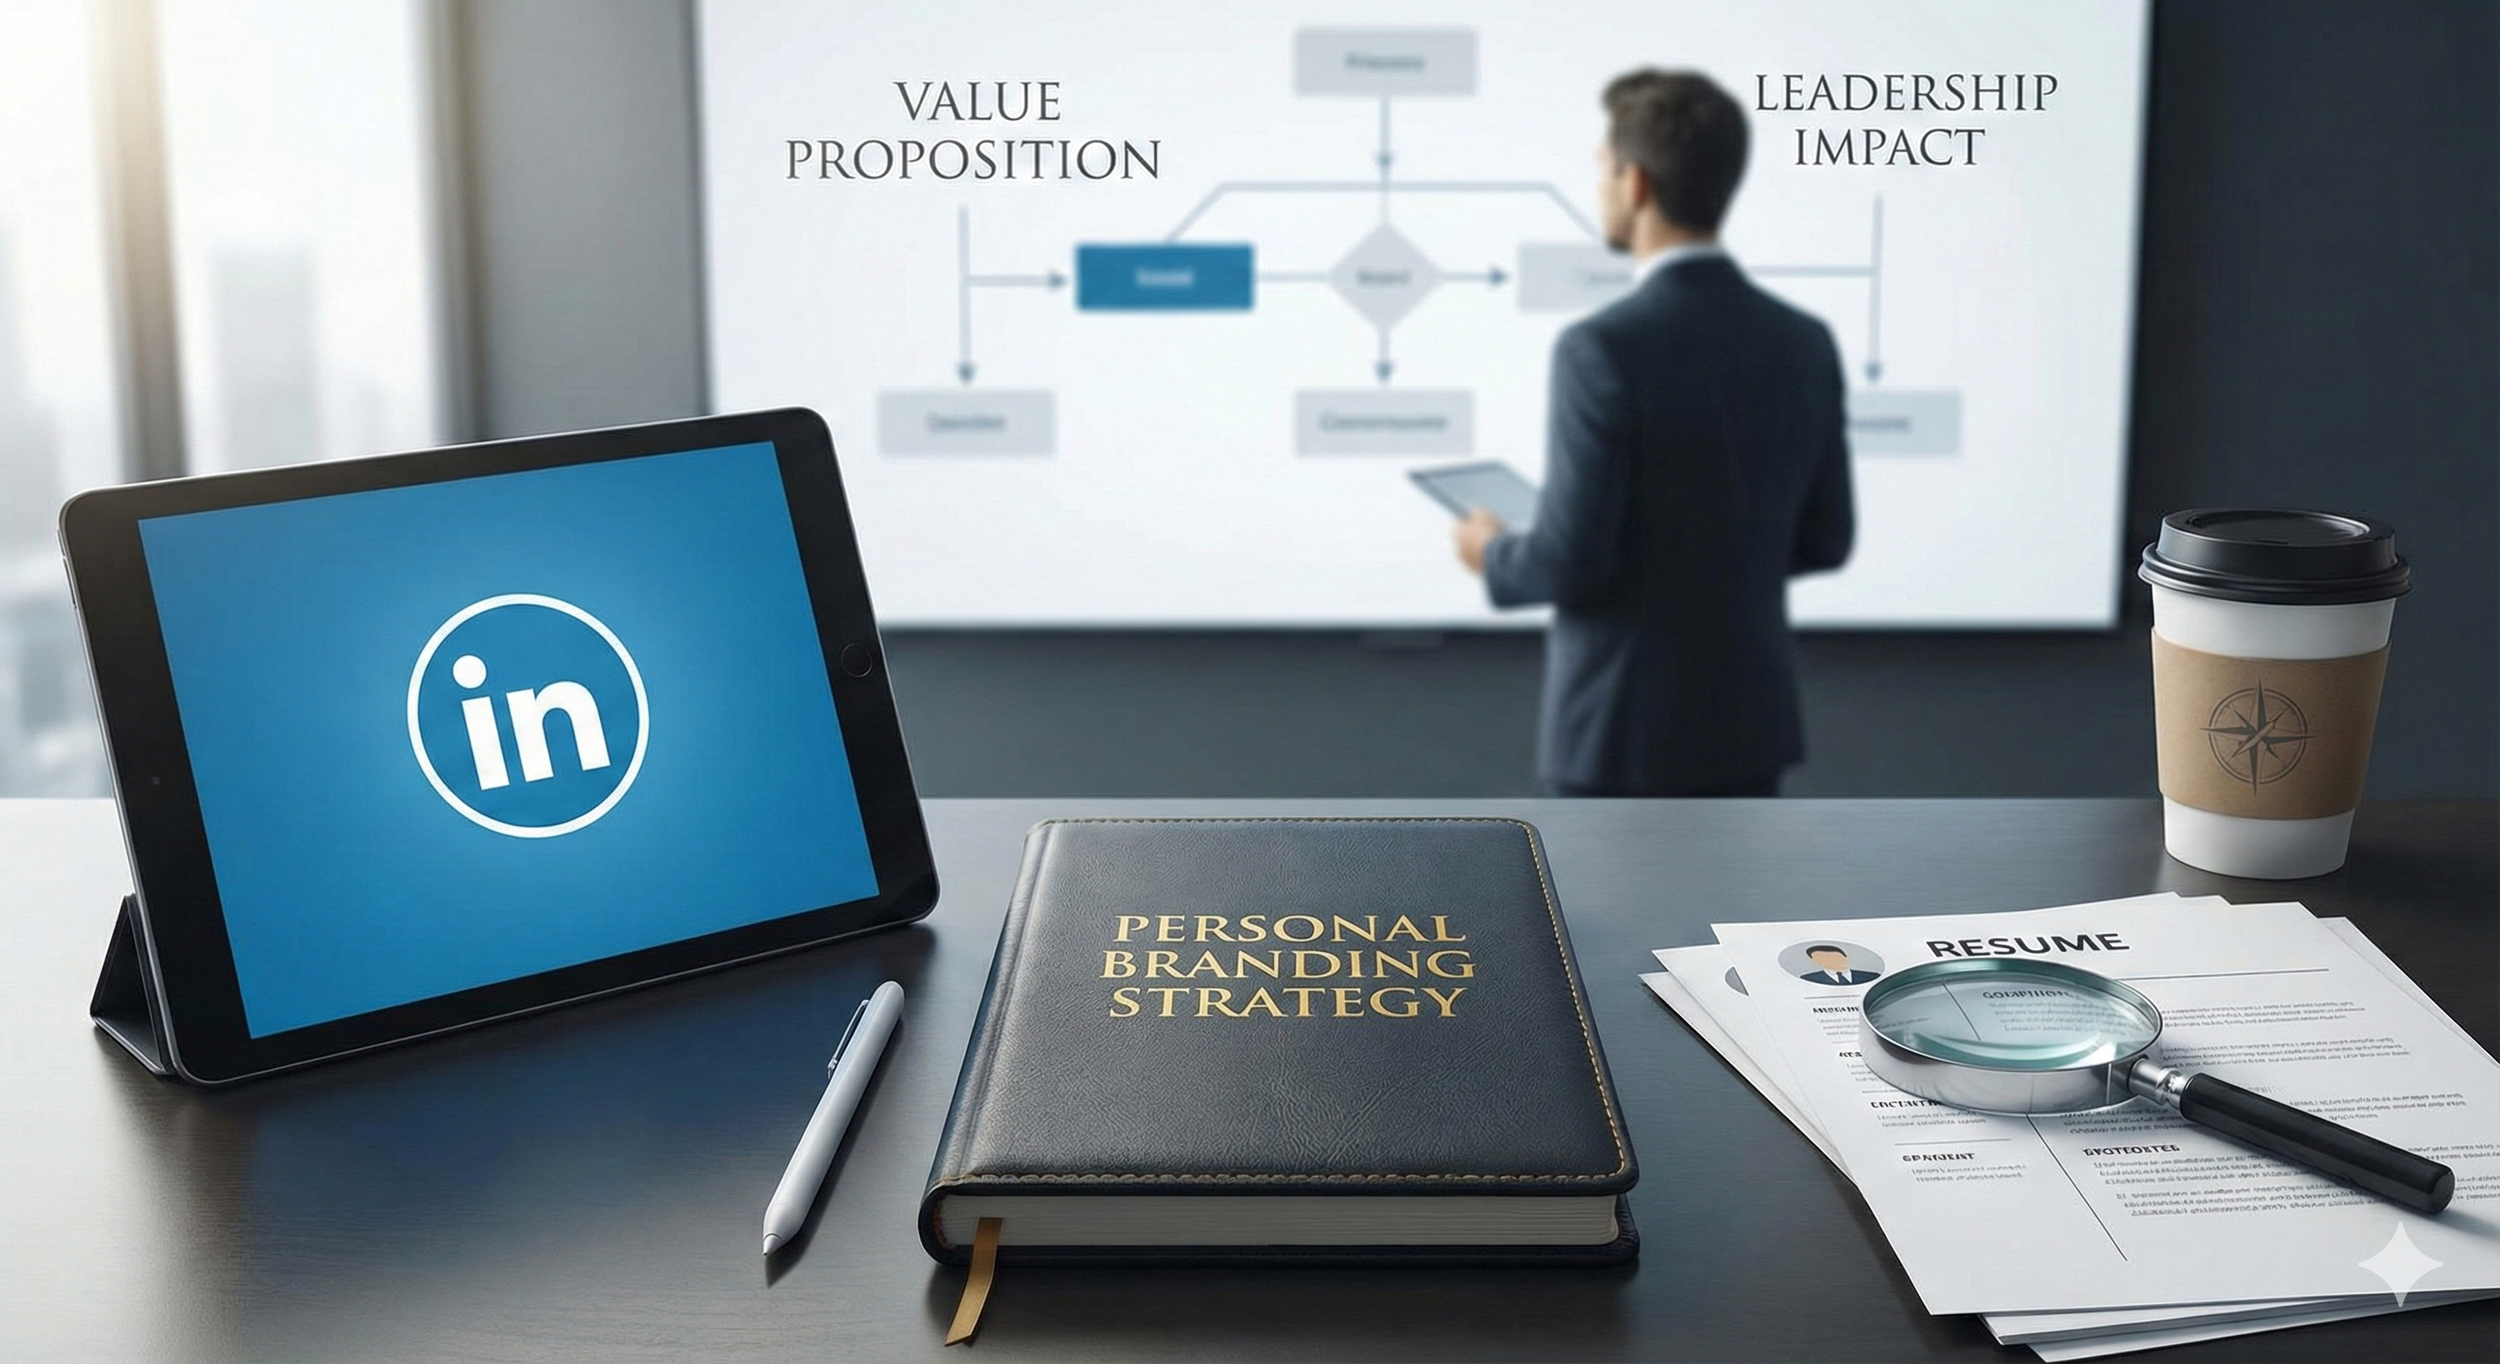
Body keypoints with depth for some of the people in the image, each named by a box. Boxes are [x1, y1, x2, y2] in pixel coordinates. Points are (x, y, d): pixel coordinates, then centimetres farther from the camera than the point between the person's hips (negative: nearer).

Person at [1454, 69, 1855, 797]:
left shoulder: (1605, 349, -20)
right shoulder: (1804, 343, 1)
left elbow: (1571, 565, -20)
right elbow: (1824, 539, 9)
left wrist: (1494, 555, 2)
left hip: (1625, 726, -6)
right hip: (1748, 712, 7)